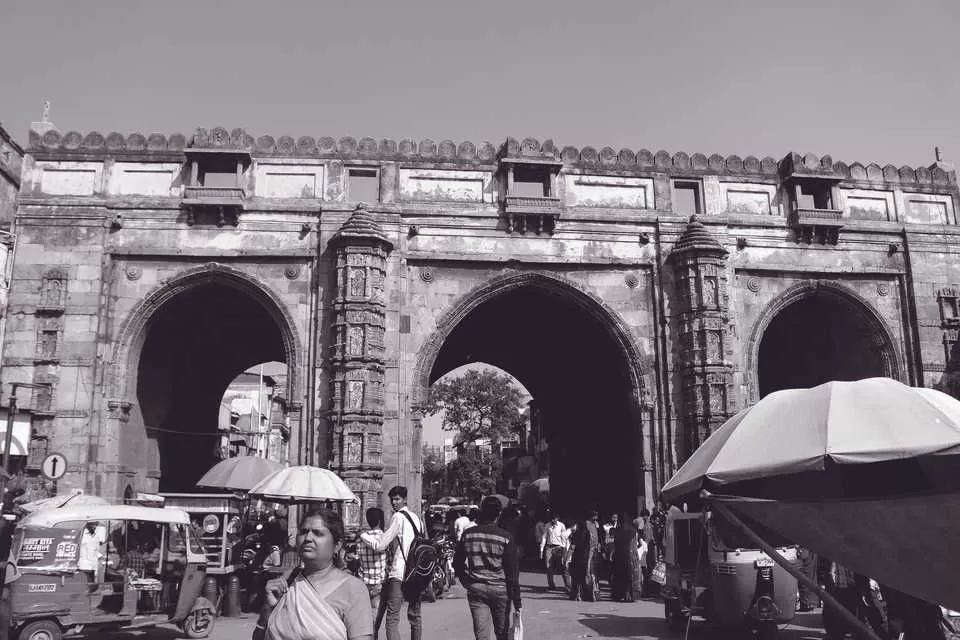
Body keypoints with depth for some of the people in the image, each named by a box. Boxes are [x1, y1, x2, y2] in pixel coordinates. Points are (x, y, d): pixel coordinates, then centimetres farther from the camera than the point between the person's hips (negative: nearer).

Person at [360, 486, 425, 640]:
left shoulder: (398, 517, -7)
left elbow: (380, 545, -9)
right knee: (415, 615, 16)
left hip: (399, 574, -8)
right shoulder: (417, 518, 15)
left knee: (392, 619, -8)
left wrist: (362, 536, 5)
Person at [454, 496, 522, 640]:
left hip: (475, 589, 2)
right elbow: (513, 573, -8)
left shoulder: (468, 534, 0)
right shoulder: (506, 537, -8)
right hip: (500, 589, -1)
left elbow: (457, 563, 9)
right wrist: (517, 602, -5)